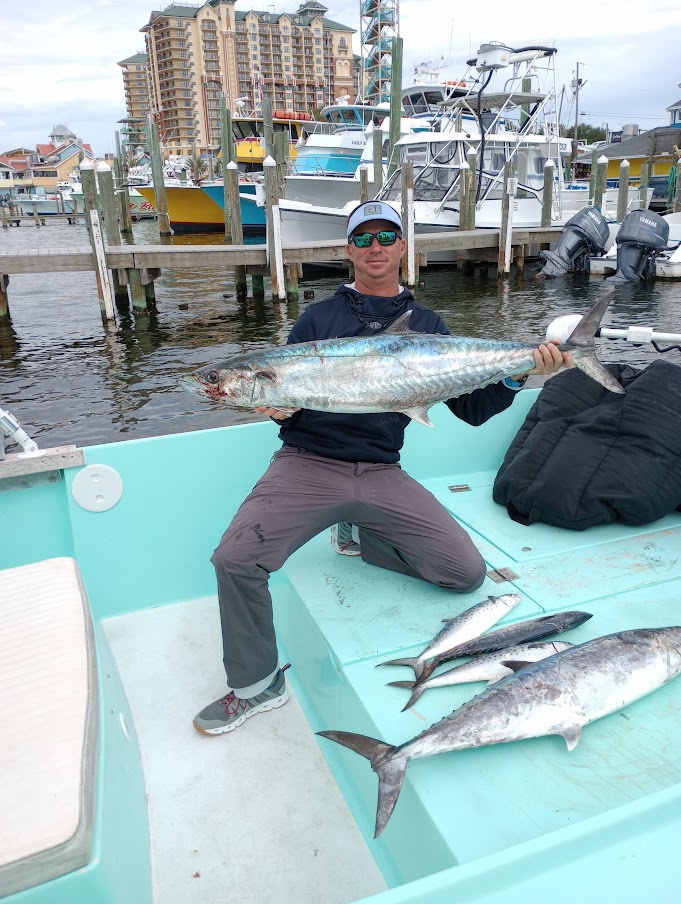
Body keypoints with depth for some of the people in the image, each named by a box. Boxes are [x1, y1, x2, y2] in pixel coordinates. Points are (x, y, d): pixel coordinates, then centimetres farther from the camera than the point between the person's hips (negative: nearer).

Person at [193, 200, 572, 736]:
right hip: (309, 465, -1)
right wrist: (276, 406, -17)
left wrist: (517, 375, -11)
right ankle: (258, 684, 3)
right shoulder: (318, 319, 8)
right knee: (234, 559, -23)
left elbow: (472, 409, 7)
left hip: (382, 474, 2)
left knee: (468, 573, -8)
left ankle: (360, 538, 16)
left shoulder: (427, 326, 11)